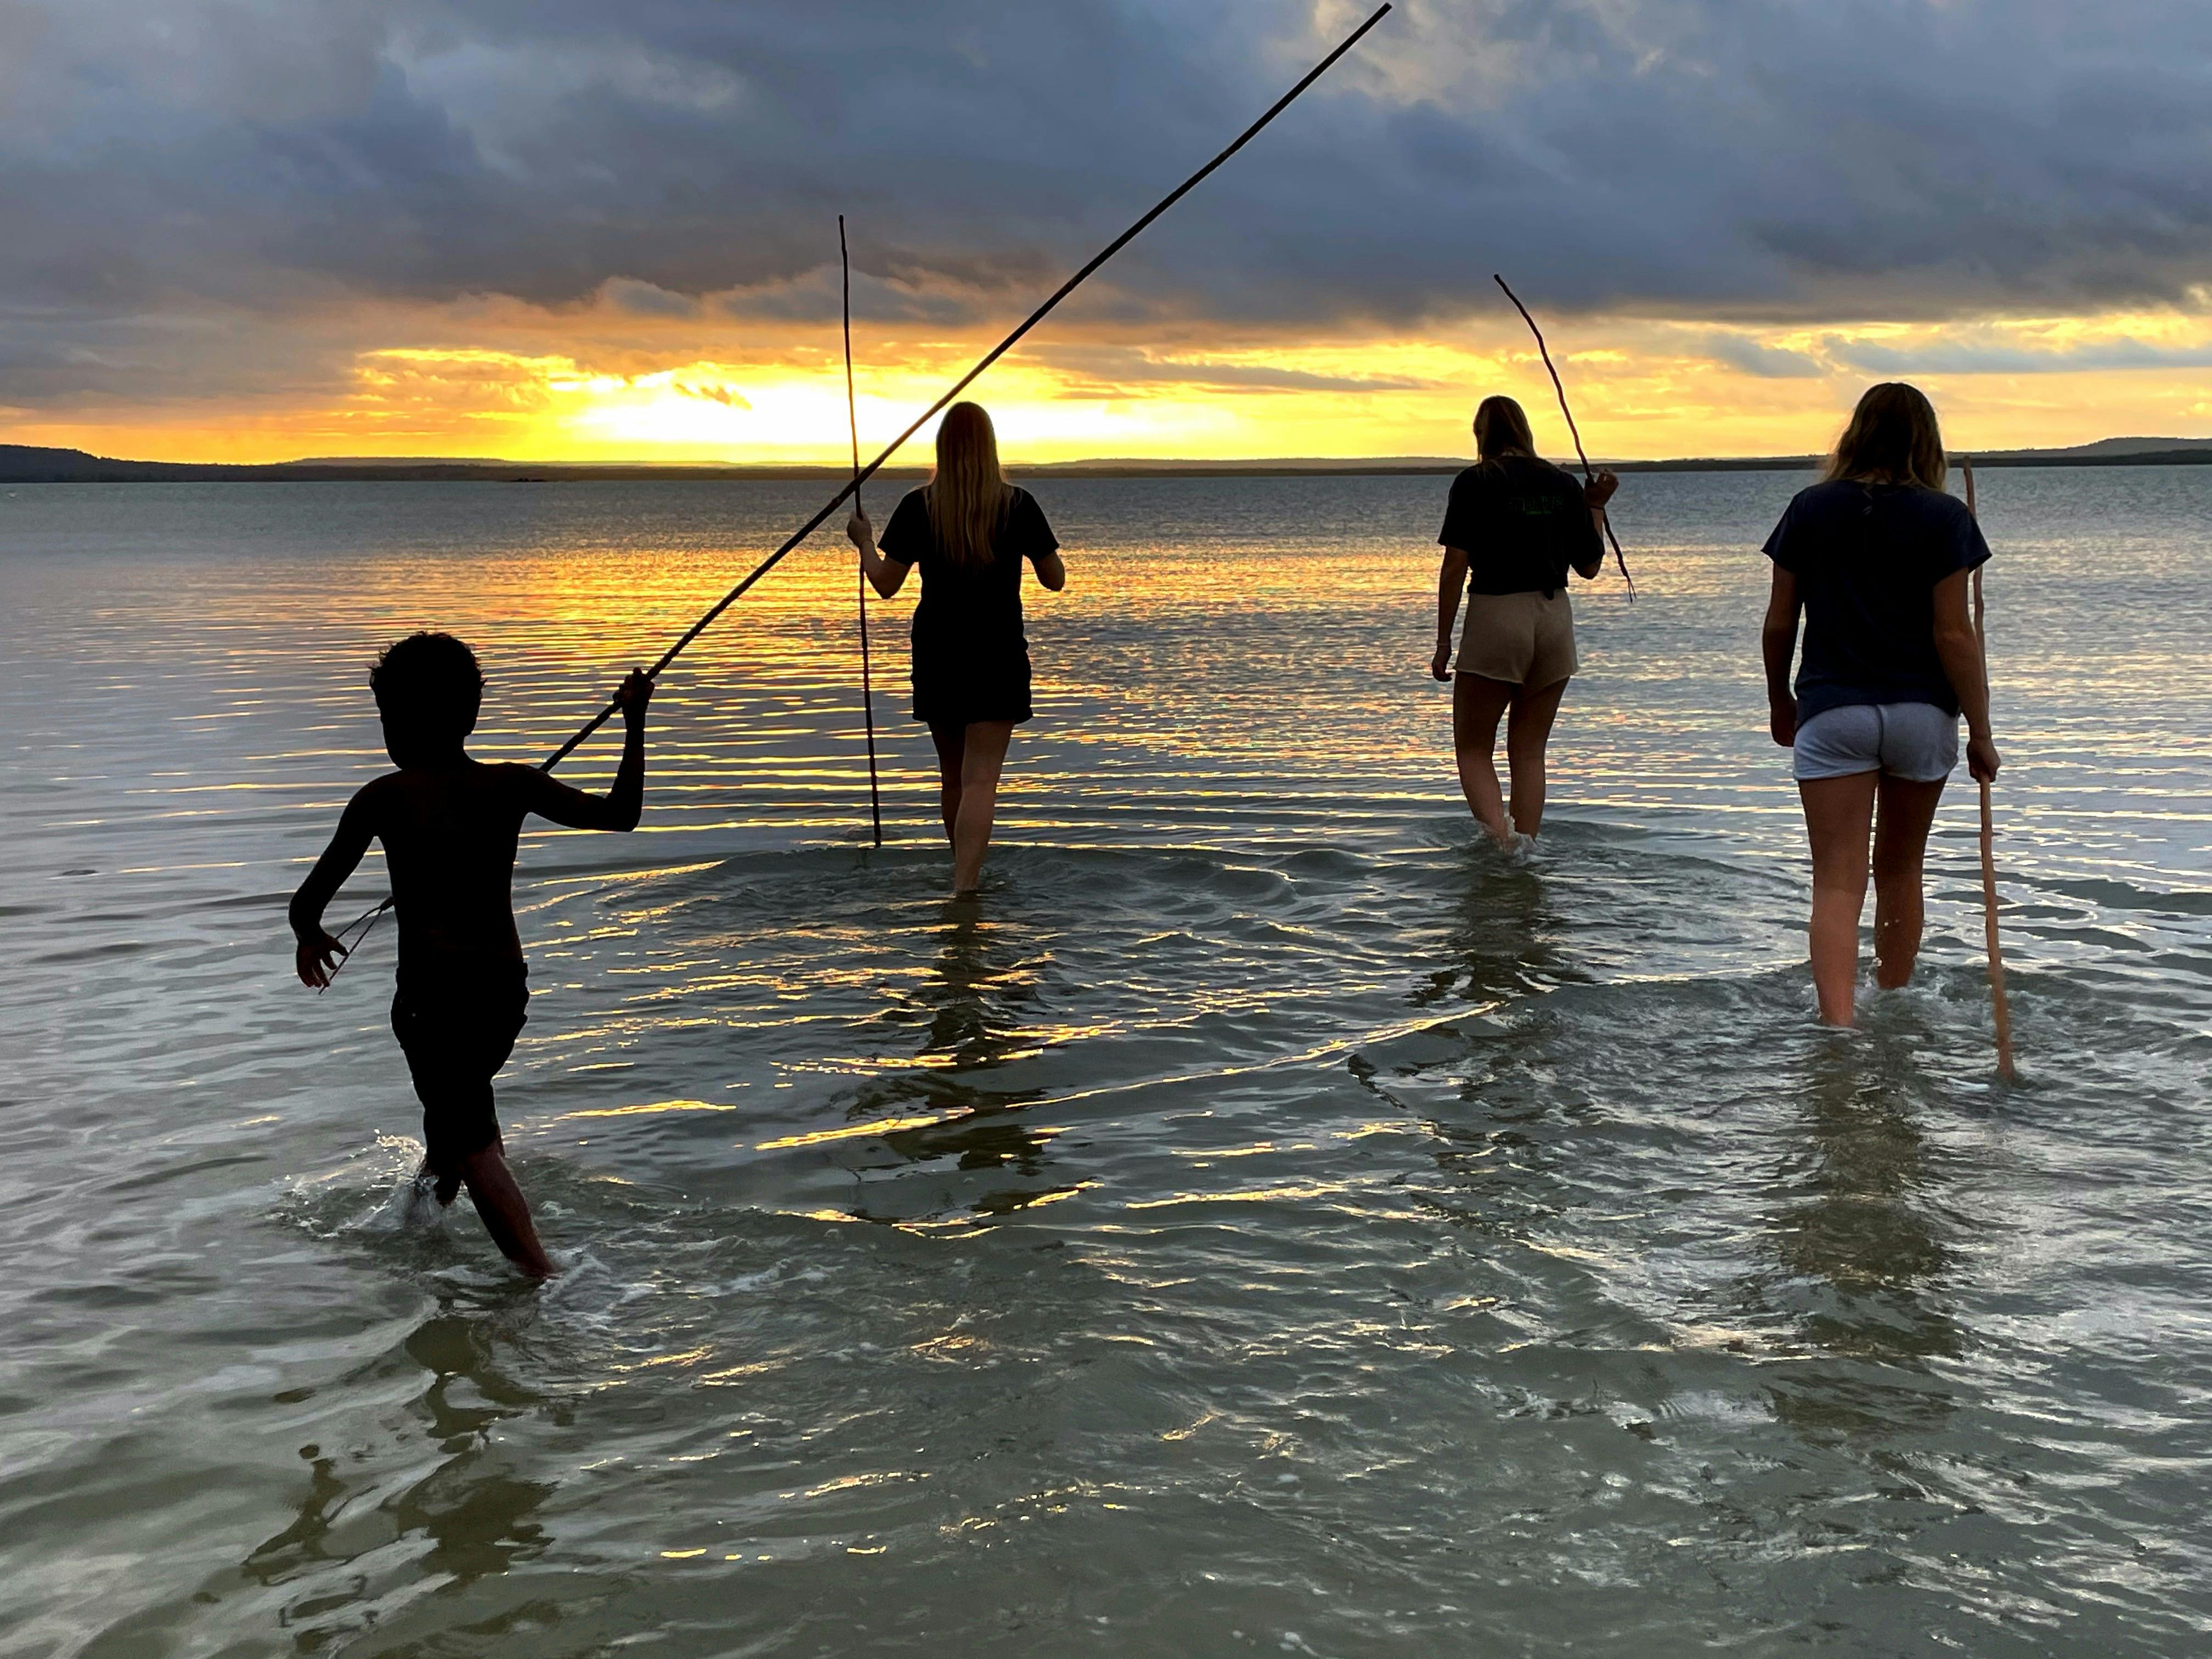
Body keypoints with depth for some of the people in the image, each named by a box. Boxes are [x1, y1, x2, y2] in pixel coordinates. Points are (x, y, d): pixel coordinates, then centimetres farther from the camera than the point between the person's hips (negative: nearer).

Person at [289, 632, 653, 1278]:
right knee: (451, 1104, 29)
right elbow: (619, 813, 4)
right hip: (507, 988, 5)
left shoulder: (383, 798, -5)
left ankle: (544, 1275, -17)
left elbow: (307, 902, -2)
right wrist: (635, 726, 13)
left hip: (434, 992, -5)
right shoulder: (511, 785, 2)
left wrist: (311, 936, 21)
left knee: (476, 1145, -4)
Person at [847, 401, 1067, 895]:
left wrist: (865, 543, 17)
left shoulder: (918, 506, -3)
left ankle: (967, 876, 30)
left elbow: (886, 583, -1)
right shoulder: (1018, 505, -5)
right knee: (980, 779, -7)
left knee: (952, 775, 17)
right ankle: (964, 886, -20)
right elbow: (1055, 580, 2)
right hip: (997, 655, -2)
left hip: (936, 655, 2)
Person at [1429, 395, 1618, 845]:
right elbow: (1589, 566, 9)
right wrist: (1597, 507, 23)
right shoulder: (1564, 484, 6)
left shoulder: (1475, 483, -6)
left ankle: (1499, 839, -16)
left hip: (1495, 617, -4)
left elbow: (1455, 566, -10)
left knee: (1473, 747, 5)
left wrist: (1443, 643, -5)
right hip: (1555, 619, 4)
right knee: (1529, 751, 13)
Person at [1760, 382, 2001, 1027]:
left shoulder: (1810, 509, 1)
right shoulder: (1944, 517, -4)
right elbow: (1953, 634, -8)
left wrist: (1779, 701, 19)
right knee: (1900, 870, 19)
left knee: (1837, 883, -4)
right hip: (1921, 713, 1)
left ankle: (1839, 1027, -21)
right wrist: (1981, 733, -2)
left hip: (1831, 712, -1)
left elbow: (1778, 623, 4)